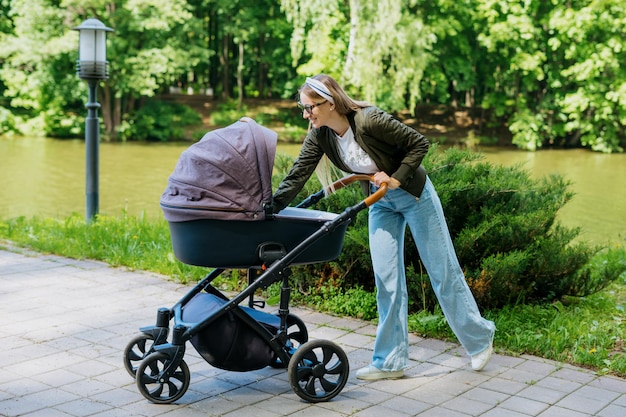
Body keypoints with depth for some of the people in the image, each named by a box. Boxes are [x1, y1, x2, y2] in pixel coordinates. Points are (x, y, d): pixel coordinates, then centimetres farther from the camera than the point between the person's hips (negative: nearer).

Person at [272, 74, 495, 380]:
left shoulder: (370, 121, -31)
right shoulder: (319, 136, -13)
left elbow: (420, 143, -22)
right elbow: (296, 176, -13)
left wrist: (396, 178, -27)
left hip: (414, 194, -5)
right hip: (381, 203, 6)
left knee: (443, 271, 5)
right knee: (386, 279, 2)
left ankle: (479, 338, 24)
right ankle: (390, 362, 10)